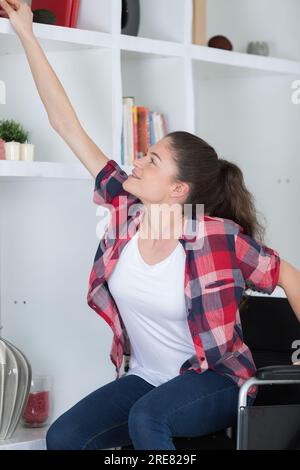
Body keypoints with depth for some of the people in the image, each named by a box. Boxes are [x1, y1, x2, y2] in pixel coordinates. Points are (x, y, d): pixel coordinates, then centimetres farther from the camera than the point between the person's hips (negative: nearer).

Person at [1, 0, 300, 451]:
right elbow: (68, 125, -6)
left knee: (146, 417, -35)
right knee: (62, 438, -17)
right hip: (143, 379, 5)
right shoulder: (126, 208, -7)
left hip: (213, 381, -5)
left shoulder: (218, 235, -19)